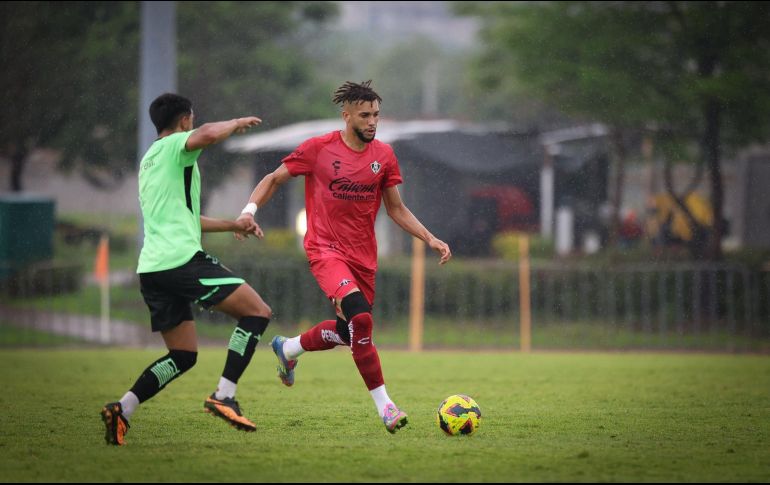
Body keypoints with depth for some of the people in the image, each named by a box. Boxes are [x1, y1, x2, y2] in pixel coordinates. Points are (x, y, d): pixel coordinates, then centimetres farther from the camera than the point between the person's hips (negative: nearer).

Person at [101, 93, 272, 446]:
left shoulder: (149, 161, 29)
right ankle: (224, 396, -14)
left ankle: (122, 409, 0)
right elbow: (207, 135, -23)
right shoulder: (174, 146, 1)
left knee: (183, 355, 15)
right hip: (182, 258, -9)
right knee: (257, 311, -4)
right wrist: (237, 123, -4)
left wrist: (232, 225, 38)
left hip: (152, 269, 9)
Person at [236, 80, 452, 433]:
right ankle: (384, 406, -21)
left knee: (348, 333, 14)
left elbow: (396, 209, 13)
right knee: (360, 318, -26)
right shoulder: (319, 149, -6)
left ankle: (287, 348, 44)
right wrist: (250, 209, -12)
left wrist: (430, 239, 3)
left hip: (363, 255, 6)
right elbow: (274, 179, 4)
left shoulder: (383, 155, 5)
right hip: (326, 249, -6)